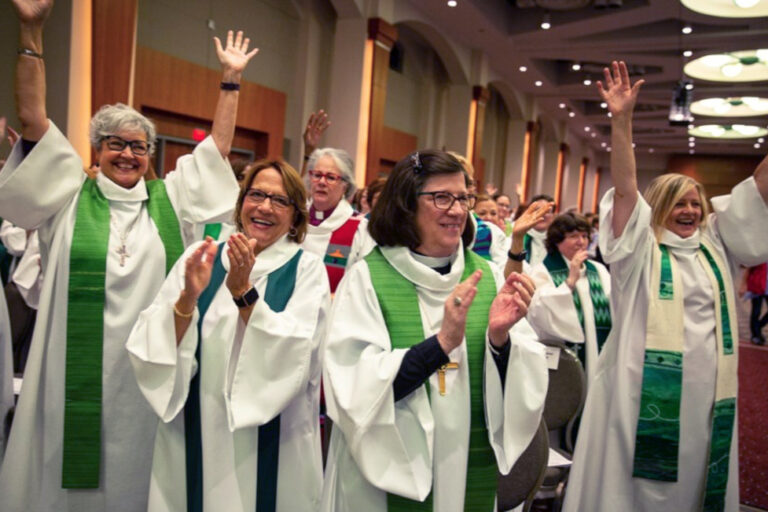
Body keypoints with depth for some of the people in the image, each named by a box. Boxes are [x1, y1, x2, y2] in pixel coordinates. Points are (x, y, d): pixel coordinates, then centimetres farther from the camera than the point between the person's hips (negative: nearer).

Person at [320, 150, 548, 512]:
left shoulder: (487, 276, -1)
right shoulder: (367, 277, -11)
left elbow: (527, 384, -2)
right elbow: (356, 390, -18)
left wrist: (500, 339, -21)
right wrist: (442, 342, -27)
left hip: (474, 472, 4)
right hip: (389, 475, -3)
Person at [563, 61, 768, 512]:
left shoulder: (717, 245, 11)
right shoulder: (641, 249, -2)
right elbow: (625, 189, -13)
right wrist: (622, 121, -23)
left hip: (708, 395, 5)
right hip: (643, 396, -4)